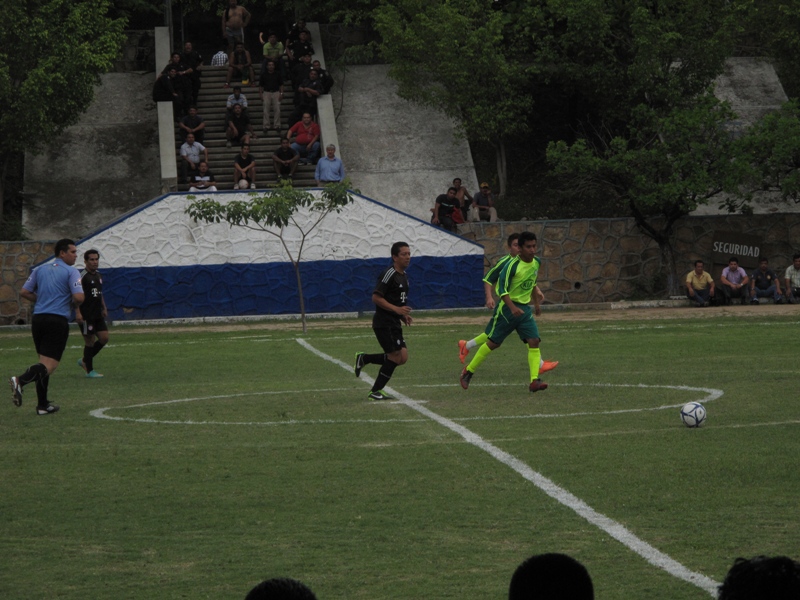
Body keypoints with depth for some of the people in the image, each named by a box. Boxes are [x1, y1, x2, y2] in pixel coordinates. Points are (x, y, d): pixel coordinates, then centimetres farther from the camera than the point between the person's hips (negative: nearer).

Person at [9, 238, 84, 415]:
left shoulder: (40, 269, 14)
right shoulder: (71, 272, -4)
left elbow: (24, 292, 11)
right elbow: (79, 297, -15)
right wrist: (74, 304, 8)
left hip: (38, 319, 6)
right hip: (58, 320, -6)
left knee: (44, 362, 16)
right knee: (50, 364, -9)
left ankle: (43, 404, 13)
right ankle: (20, 381, -35)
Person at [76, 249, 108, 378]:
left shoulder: (98, 275, 14)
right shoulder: (83, 276, -12)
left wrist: (104, 308, 22)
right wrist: (77, 313, -24)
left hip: (98, 314, 8)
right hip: (86, 315, -8)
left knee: (104, 338, 6)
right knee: (90, 341, -3)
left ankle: (85, 361, 22)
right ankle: (89, 370, 6)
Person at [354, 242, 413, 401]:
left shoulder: (403, 275, 15)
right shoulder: (389, 274, -15)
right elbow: (376, 298, -19)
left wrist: (403, 315, 12)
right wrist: (397, 309, -23)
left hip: (394, 323, 9)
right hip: (384, 323, -9)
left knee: (402, 358, 4)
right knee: (395, 356, -8)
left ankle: (364, 359, 17)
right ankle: (375, 392, 2)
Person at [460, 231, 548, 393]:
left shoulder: (536, 262, 4)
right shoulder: (513, 265, -19)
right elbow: (502, 288, -21)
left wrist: (536, 302, 28)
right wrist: (512, 308, -33)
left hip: (525, 308, 6)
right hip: (508, 307, -6)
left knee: (534, 342, -12)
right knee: (493, 343, 3)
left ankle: (534, 381, -18)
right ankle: (469, 371, 22)